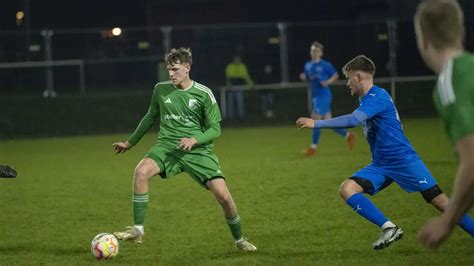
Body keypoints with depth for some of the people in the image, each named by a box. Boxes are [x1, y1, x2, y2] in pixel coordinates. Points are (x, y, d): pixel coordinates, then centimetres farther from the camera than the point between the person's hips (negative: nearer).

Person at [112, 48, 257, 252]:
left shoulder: (204, 94, -4)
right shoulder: (161, 89, 5)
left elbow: (215, 128, -1)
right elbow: (151, 117, 22)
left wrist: (195, 140, -20)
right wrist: (130, 143, 29)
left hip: (198, 151, -1)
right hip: (167, 147, 2)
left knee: (223, 196, -11)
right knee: (141, 171, -29)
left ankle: (239, 240, 17)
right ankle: (138, 230, -21)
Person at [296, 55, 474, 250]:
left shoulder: (377, 96, -16)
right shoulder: (368, 99, 13)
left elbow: (353, 120, -31)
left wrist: (316, 123, -29)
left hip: (403, 160, -8)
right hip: (381, 166, 9)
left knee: (439, 201, -10)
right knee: (347, 189, -13)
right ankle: (388, 228, -15)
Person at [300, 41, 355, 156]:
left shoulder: (325, 65, -7)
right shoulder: (308, 65, 10)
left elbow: (335, 75, 2)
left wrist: (328, 82, -15)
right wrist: (304, 77, -1)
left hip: (324, 95, -7)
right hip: (315, 95, 7)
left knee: (316, 119, -12)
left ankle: (313, 147, -5)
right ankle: (348, 135, 23)